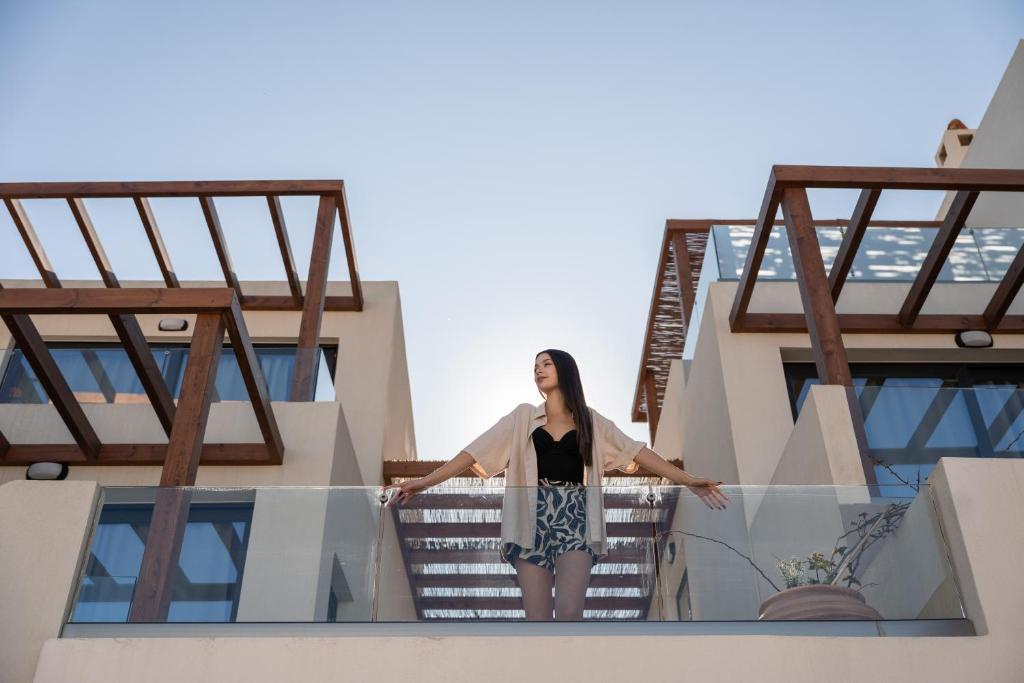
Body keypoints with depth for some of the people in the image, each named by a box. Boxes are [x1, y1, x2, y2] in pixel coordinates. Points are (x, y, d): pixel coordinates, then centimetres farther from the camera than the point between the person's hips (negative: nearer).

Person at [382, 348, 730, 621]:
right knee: (537, 619, -6)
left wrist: (688, 480, -3)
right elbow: (476, 451, 4)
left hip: (575, 517, 0)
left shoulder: (590, 420, 13)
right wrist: (425, 481, -7)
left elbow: (637, 451, 7)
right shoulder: (523, 416, 12)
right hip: (534, 519, 1)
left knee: (568, 613, -19)